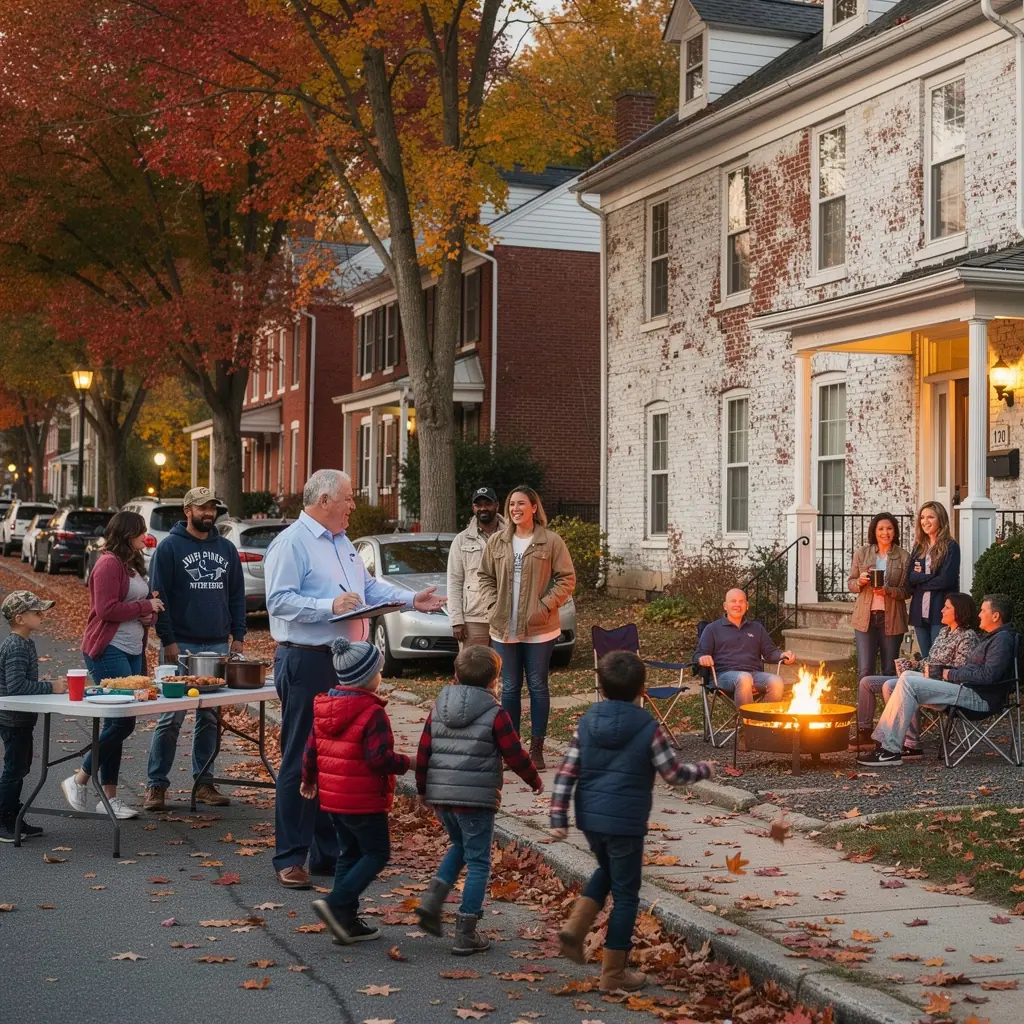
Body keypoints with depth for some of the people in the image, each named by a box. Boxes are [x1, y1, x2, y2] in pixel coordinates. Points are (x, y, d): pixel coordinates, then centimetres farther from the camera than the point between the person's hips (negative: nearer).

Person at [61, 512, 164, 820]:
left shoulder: (134, 565, 18)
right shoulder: (109, 564, -12)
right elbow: (106, 609, -20)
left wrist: (149, 615, 6)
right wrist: (145, 606, -12)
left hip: (132, 651, 10)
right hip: (109, 652, -10)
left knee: (115, 724, 10)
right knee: (123, 721, -12)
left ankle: (110, 797, 15)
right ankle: (79, 781, 2)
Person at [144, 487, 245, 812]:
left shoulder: (226, 548, 12)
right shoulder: (169, 547, -2)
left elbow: (237, 595, 15)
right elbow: (159, 596, -6)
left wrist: (238, 636, 6)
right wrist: (168, 641, -12)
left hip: (218, 645, 4)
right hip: (182, 645, -4)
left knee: (211, 717, 7)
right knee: (171, 719, -4)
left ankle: (204, 781, 15)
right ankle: (157, 785, 4)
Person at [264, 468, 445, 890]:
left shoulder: (342, 543, 17)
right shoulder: (292, 543, -12)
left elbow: (370, 586, 21)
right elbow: (279, 600, -21)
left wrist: (412, 600, 10)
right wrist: (329, 606, -27)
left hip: (344, 664, 9)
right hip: (306, 663, -9)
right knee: (301, 761, -4)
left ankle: (329, 851, 24)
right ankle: (290, 858, 4)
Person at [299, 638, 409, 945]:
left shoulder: (323, 706, 6)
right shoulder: (372, 712, -18)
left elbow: (311, 748, 13)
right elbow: (379, 758, -24)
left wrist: (309, 779, 28)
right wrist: (405, 763, -6)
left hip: (332, 797, 8)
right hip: (364, 800, -8)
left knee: (349, 853, 17)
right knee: (377, 853, 4)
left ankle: (347, 920, 18)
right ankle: (336, 904, -8)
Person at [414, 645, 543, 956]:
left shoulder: (438, 709, 7)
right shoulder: (495, 714, -7)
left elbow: (423, 752, 9)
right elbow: (515, 755, -4)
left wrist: (422, 788, 22)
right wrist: (535, 781, 13)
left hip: (440, 796, 5)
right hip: (476, 799, -5)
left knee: (460, 846, 28)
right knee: (478, 862, 4)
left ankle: (433, 899, 10)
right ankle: (465, 934, 4)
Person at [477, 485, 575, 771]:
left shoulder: (551, 541, -4)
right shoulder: (497, 541, 6)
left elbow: (567, 578, -3)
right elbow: (485, 576, 13)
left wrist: (546, 606, -12)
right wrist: (493, 604, -1)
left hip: (539, 629, -3)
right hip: (504, 629, 3)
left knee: (538, 686, 4)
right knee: (510, 688, 9)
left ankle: (536, 748, 12)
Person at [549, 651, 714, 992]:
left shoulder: (587, 722, 1)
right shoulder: (650, 730, -10)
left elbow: (566, 772, 0)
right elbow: (674, 773, -5)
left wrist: (558, 817, 4)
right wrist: (704, 771, 14)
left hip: (589, 818, 5)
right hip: (625, 823, -5)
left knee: (607, 871, 30)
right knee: (625, 894, 8)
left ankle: (575, 928, 12)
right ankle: (613, 973, 13)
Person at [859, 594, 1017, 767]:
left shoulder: (1002, 639, -10)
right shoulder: (993, 637, 23)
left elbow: (988, 675, -21)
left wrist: (951, 674, -11)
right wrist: (945, 671, 6)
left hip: (978, 697, -11)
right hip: (969, 689, 11)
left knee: (908, 683, -19)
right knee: (907, 676, 6)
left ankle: (891, 751, -19)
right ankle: (884, 739, -3)